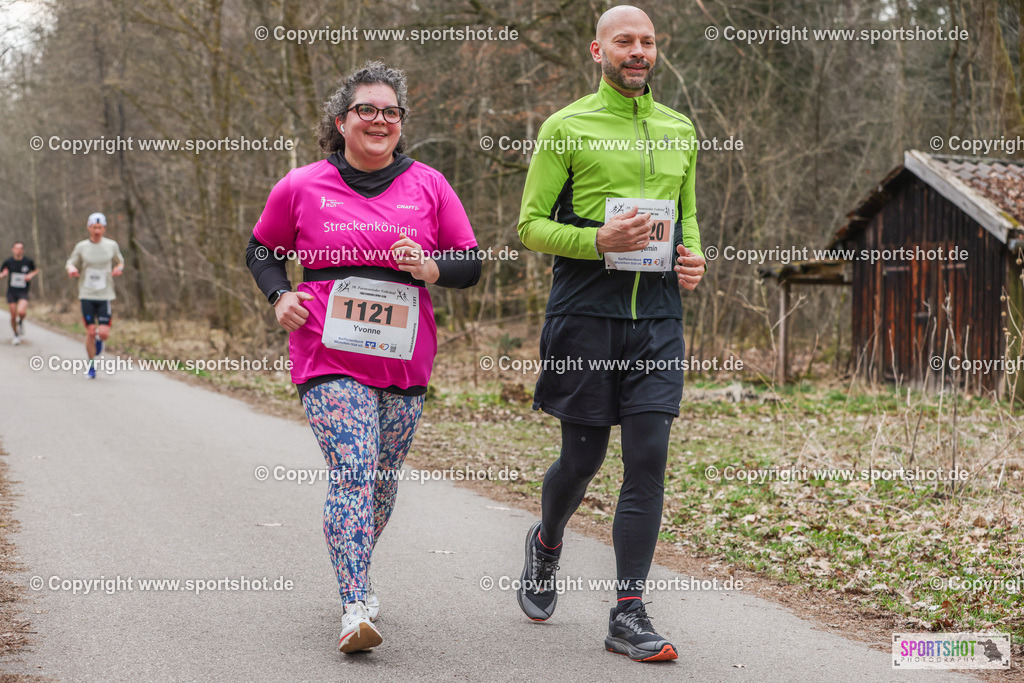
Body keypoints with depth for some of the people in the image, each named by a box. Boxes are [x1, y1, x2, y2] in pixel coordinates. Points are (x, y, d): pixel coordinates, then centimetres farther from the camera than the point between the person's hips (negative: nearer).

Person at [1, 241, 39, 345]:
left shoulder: (28, 261, -4)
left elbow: (36, 270, 16)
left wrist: (31, 275, -6)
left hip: (23, 292, -1)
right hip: (11, 292, 1)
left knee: (21, 312, -25)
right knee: (13, 316, 1)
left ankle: (21, 321, 11)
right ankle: (16, 335, 25)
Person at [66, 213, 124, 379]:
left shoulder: (112, 245, 3)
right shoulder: (81, 247, 2)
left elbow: (120, 261, 18)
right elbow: (70, 263, 11)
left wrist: (119, 268, -6)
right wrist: (71, 269, -13)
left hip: (105, 295, 0)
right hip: (87, 295, 0)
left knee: (104, 333, -10)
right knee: (90, 332, -5)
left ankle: (100, 339, 28)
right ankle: (91, 366, 12)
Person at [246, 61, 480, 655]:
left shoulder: (428, 185, 7)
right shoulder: (301, 188, 3)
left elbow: (471, 264, 10)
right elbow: (262, 248, 18)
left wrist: (430, 266, -10)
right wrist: (280, 296, 0)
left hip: (405, 360, 3)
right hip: (330, 356, -3)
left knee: (383, 478, 12)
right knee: (352, 474, -16)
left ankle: (357, 576, 37)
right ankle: (356, 609, -18)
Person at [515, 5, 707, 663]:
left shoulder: (680, 130, 15)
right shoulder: (566, 127, 0)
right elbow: (531, 225, -2)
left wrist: (695, 257, 4)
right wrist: (597, 240, -19)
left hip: (658, 317, 3)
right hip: (585, 312, -3)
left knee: (649, 459, -6)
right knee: (582, 459, 5)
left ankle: (630, 615, -1)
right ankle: (547, 542, 39)